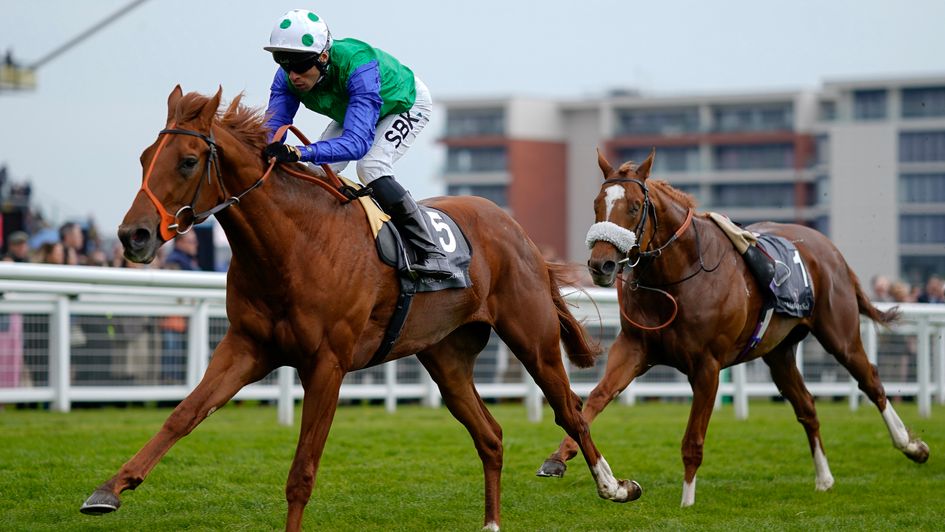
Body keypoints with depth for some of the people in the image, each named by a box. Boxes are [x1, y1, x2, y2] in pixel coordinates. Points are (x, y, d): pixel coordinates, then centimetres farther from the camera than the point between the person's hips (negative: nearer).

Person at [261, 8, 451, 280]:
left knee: (371, 168, -29)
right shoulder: (288, 77, -28)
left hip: (406, 102, -7)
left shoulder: (358, 66, -47)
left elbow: (358, 141, -56)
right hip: (352, 111, 7)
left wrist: (300, 152, -71)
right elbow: (272, 127, -32)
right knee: (317, 172, -10)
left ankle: (431, 253, -22)